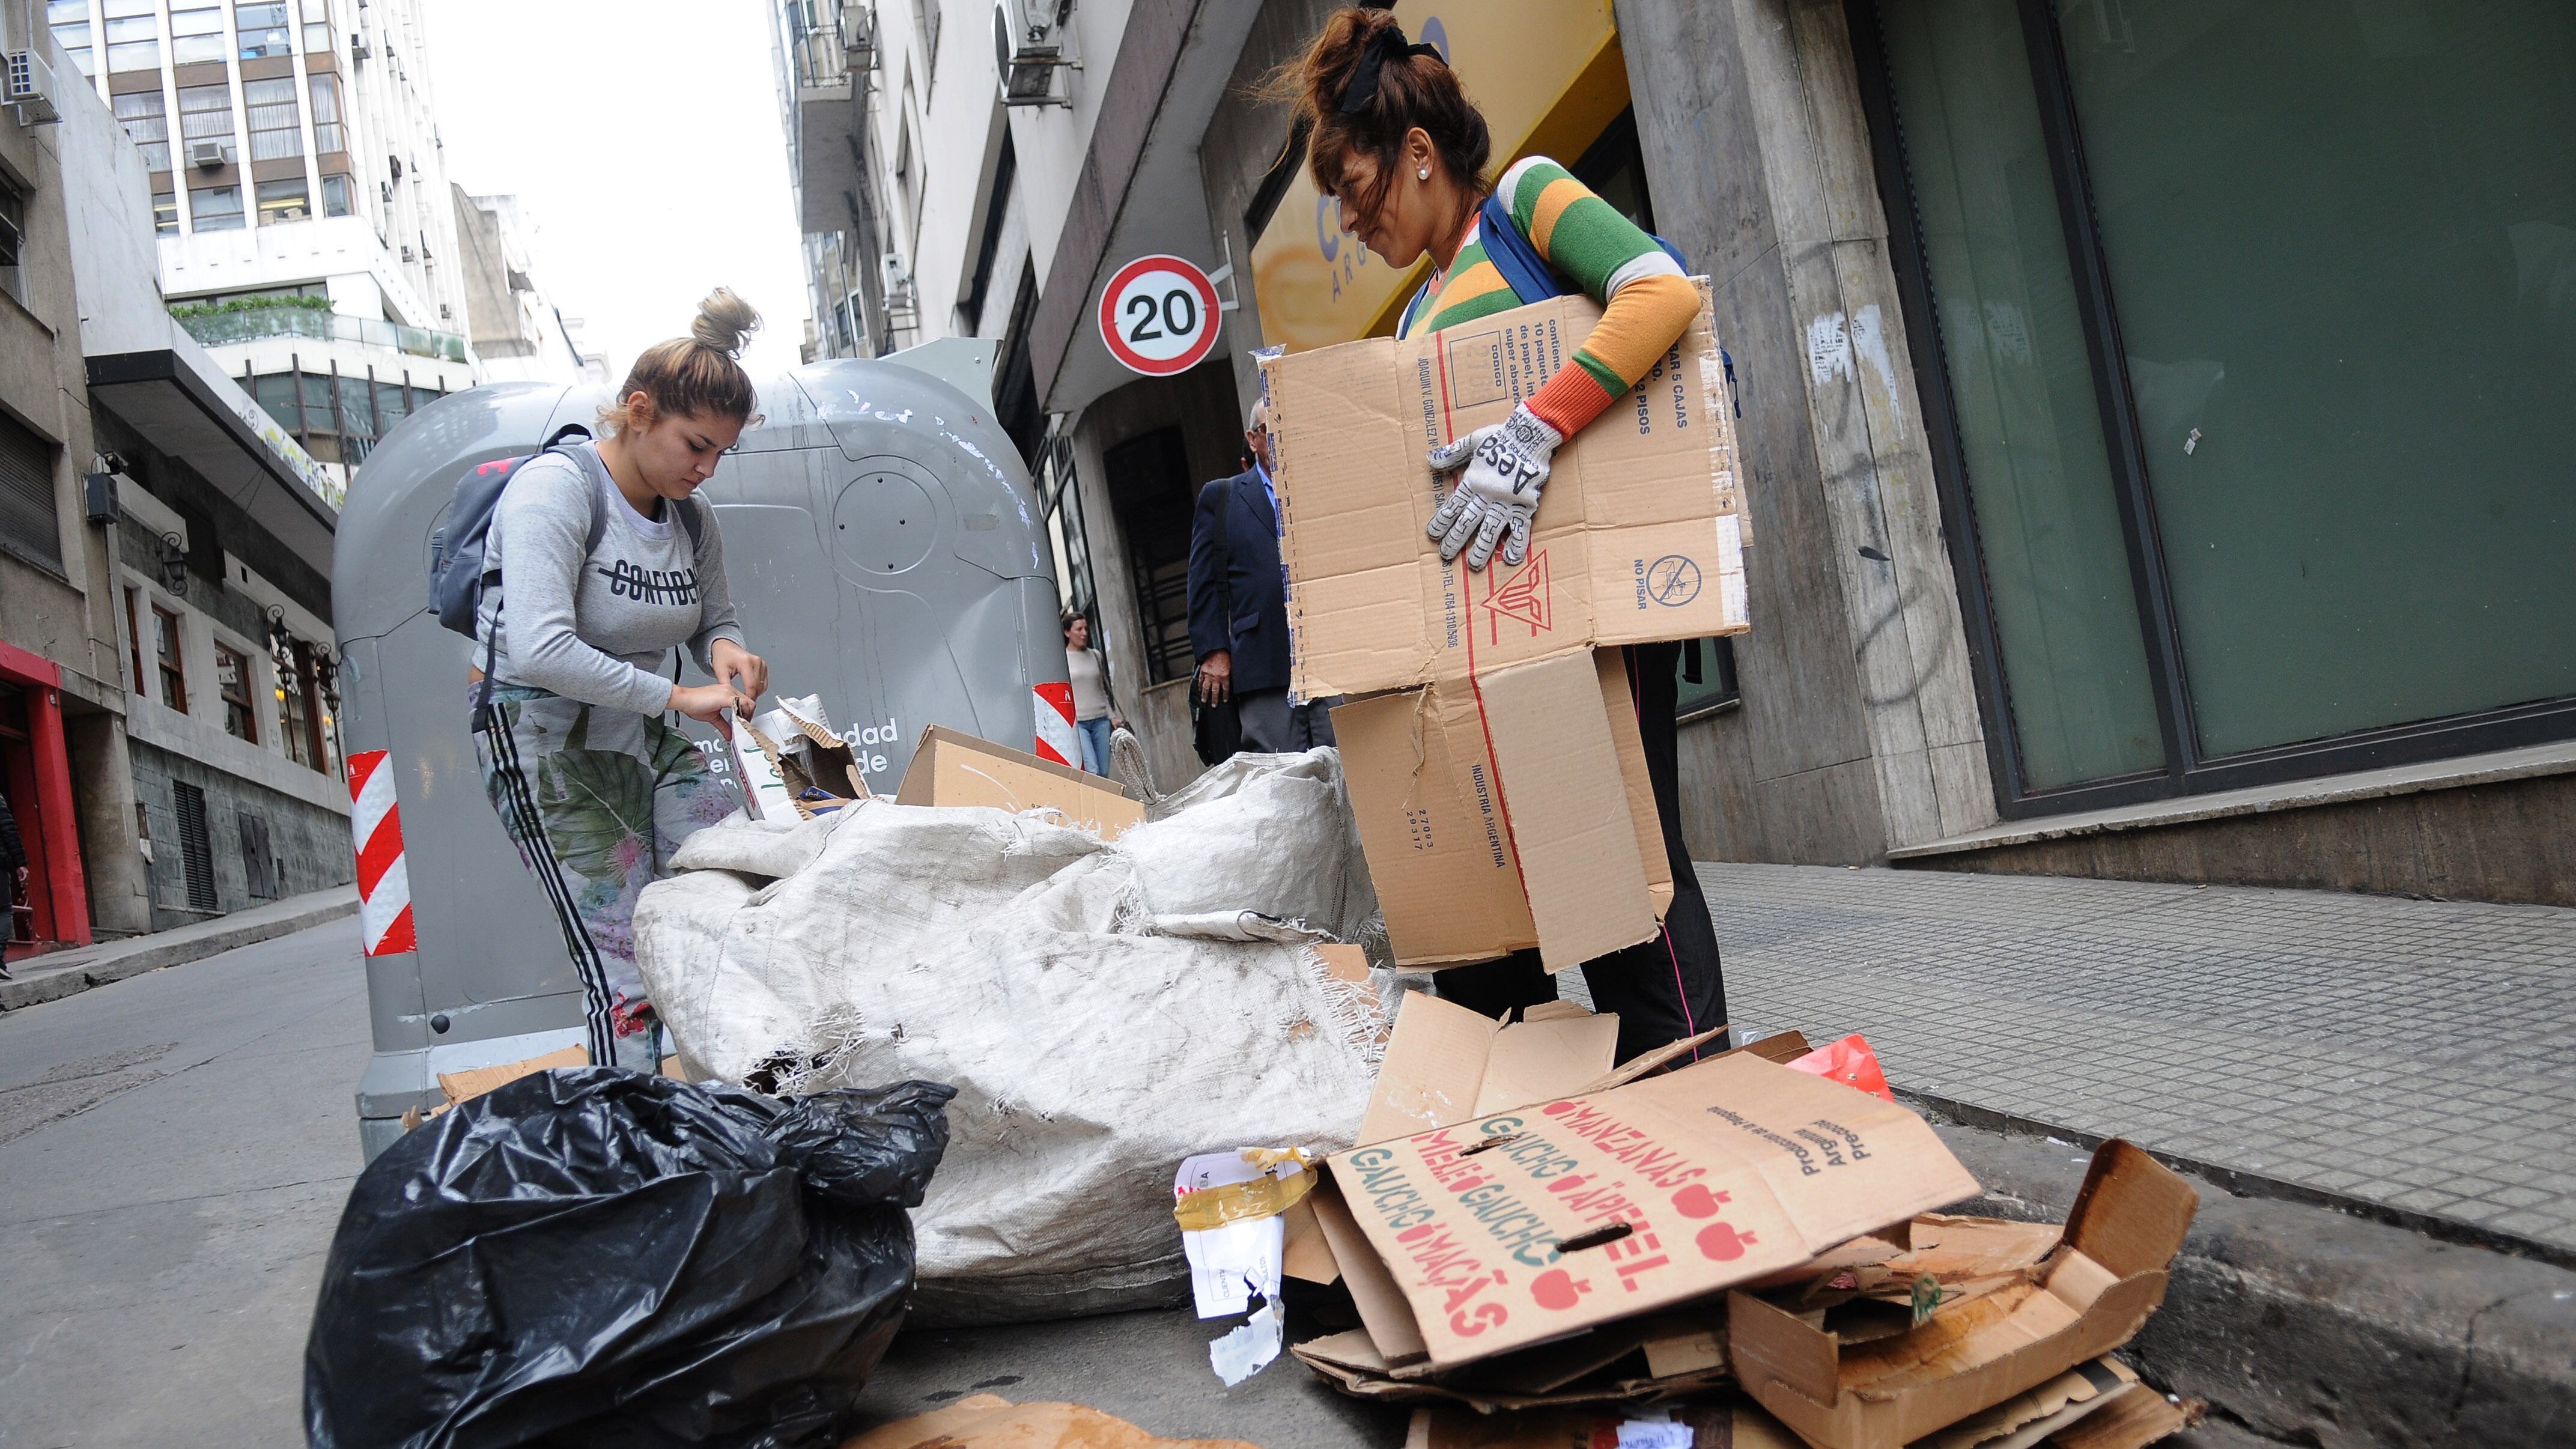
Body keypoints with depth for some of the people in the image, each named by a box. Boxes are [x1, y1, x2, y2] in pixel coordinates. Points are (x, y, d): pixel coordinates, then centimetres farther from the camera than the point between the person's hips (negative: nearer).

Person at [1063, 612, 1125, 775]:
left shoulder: (1095, 655, 13)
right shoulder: (1062, 658, -1)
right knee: (1092, 772, -17)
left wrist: (1112, 717, 13)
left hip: (1101, 720, 5)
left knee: (1104, 773, 2)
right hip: (1076, 723, -5)